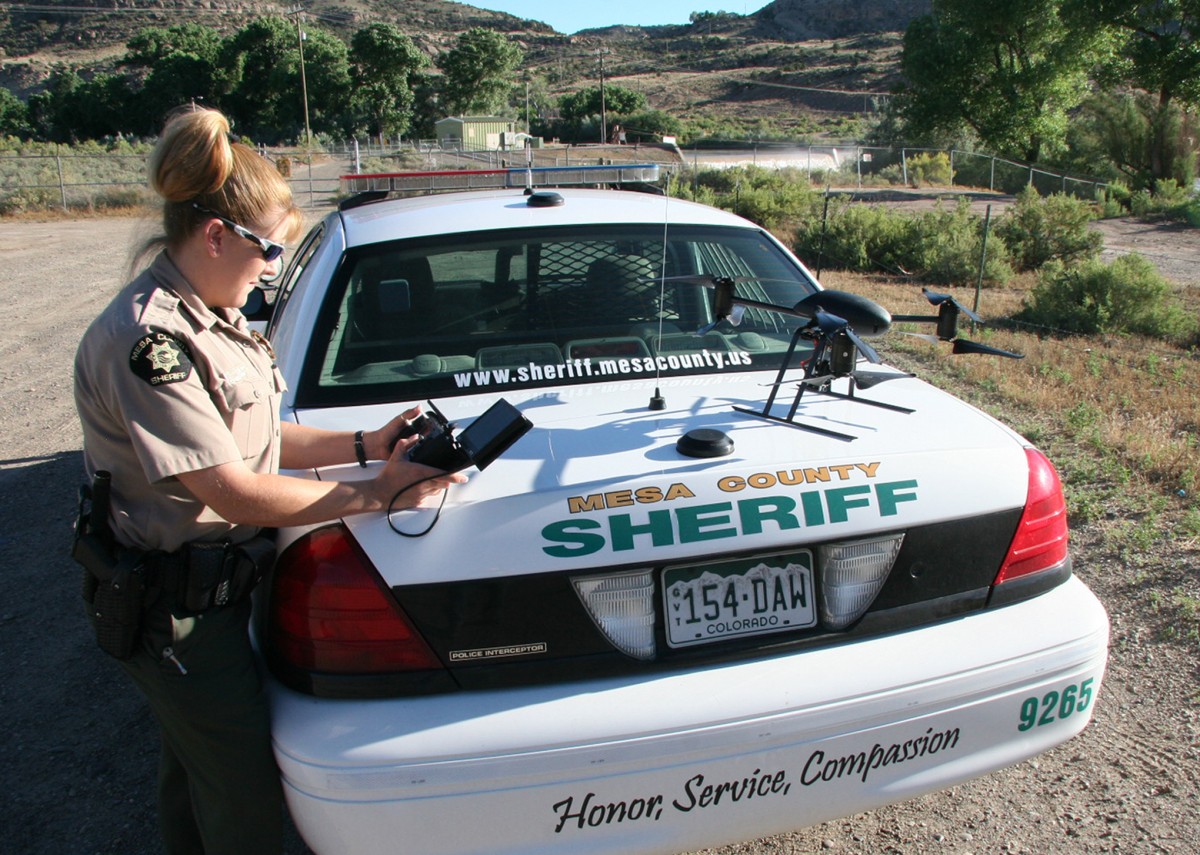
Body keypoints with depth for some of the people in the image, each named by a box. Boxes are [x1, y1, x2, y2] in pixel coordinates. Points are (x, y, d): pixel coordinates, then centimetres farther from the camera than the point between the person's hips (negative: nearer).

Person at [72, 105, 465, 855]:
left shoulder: (210, 317, 3)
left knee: (195, 769, 28)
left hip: (221, 582, 9)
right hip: (177, 608, -9)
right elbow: (232, 492, -25)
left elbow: (257, 436, 8)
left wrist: (363, 445, -3)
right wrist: (375, 493, -20)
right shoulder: (149, 342, -26)